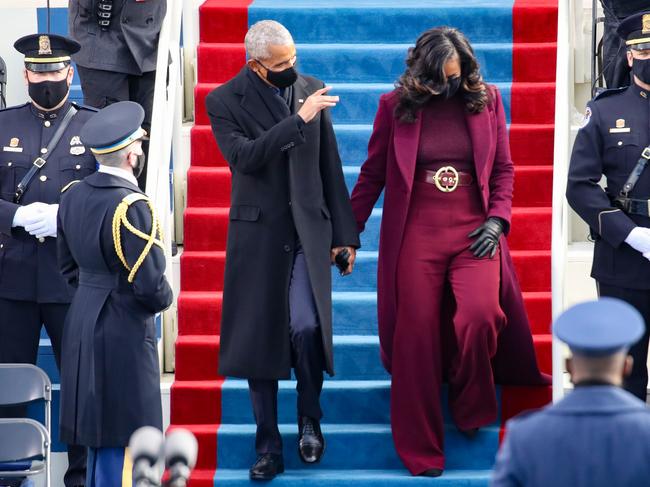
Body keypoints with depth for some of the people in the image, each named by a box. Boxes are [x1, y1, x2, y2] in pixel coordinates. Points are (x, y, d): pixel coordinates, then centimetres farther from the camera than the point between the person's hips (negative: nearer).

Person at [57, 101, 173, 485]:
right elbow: (150, 286, -20)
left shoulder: (73, 197, 4)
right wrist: (165, 298, 0)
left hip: (82, 330, 8)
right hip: (124, 337, -8)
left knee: (99, 433, 18)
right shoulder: (131, 207, -21)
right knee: (121, 441, -1)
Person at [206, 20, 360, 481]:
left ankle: (310, 420, 11)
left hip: (308, 231, 1)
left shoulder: (310, 89, 4)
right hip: (258, 235, -1)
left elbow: (330, 166, 8)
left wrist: (345, 233, 8)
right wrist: (298, 120, -23)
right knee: (260, 340, 3)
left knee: (306, 329, -14)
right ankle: (269, 449, 12)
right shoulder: (225, 101, -4)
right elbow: (245, 157, -20)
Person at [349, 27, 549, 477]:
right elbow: (373, 173, 8)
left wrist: (497, 219, -4)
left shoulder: (487, 100, 4)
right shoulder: (396, 106, 2)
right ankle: (421, 453, 11)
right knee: (416, 337, 0)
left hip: (474, 232, 0)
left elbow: (503, 169, 10)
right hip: (416, 234, 0)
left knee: (480, 316, -22)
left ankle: (471, 408, 7)